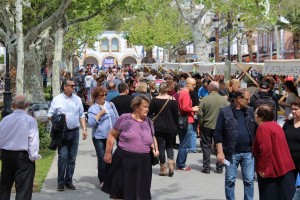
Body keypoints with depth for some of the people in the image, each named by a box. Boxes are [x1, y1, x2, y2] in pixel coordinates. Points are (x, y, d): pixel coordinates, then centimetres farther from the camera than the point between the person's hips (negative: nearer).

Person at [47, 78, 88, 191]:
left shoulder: (77, 99, 9)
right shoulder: (57, 100, -1)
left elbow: (81, 115, 12)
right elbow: (50, 115, 2)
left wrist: (84, 129, 5)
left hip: (75, 132, 4)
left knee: (72, 158, 6)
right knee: (63, 157, -9)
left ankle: (69, 181, 15)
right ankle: (60, 182, 0)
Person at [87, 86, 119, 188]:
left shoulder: (109, 105, 10)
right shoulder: (92, 109, -4)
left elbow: (116, 117, 22)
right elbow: (91, 123, -15)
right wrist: (100, 114, -16)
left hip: (110, 136, 5)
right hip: (99, 137, -5)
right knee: (102, 159, -7)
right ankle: (102, 180, 3)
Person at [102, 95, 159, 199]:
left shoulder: (148, 122, 9)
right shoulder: (125, 119, -6)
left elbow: (153, 137, 22)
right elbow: (112, 135, 0)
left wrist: (155, 148, 3)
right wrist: (108, 153, -2)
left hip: (143, 163, 4)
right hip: (124, 160, -4)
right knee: (120, 189, 8)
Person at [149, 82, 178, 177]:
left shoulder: (154, 100, -8)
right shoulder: (173, 100, -5)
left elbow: (149, 112, -1)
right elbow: (176, 115, 0)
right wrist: (175, 127, 11)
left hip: (158, 128, -1)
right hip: (171, 128, 1)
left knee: (161, 147, 5)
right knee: (169, 145, 18)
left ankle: (163, 169, 5)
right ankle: (171, 163, -3)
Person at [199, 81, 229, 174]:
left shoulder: (205, 99, -11)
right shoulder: (224, 100, -5)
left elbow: (200, 114, -9)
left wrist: (201, 123, 6)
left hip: (207, 126, -2)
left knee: (206, 146, 9)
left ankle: (206, 167, 8)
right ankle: (219, 168, 15)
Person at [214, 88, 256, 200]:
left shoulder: (250, 111, 8)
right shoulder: (224, 112, -3)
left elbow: (255, 131, 11)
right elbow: (218, 134, -4)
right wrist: (220, 152, -9)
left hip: (248, 152, 3)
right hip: (231, 153, -3)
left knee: (249, 180, 6)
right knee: (230, 180, 6)